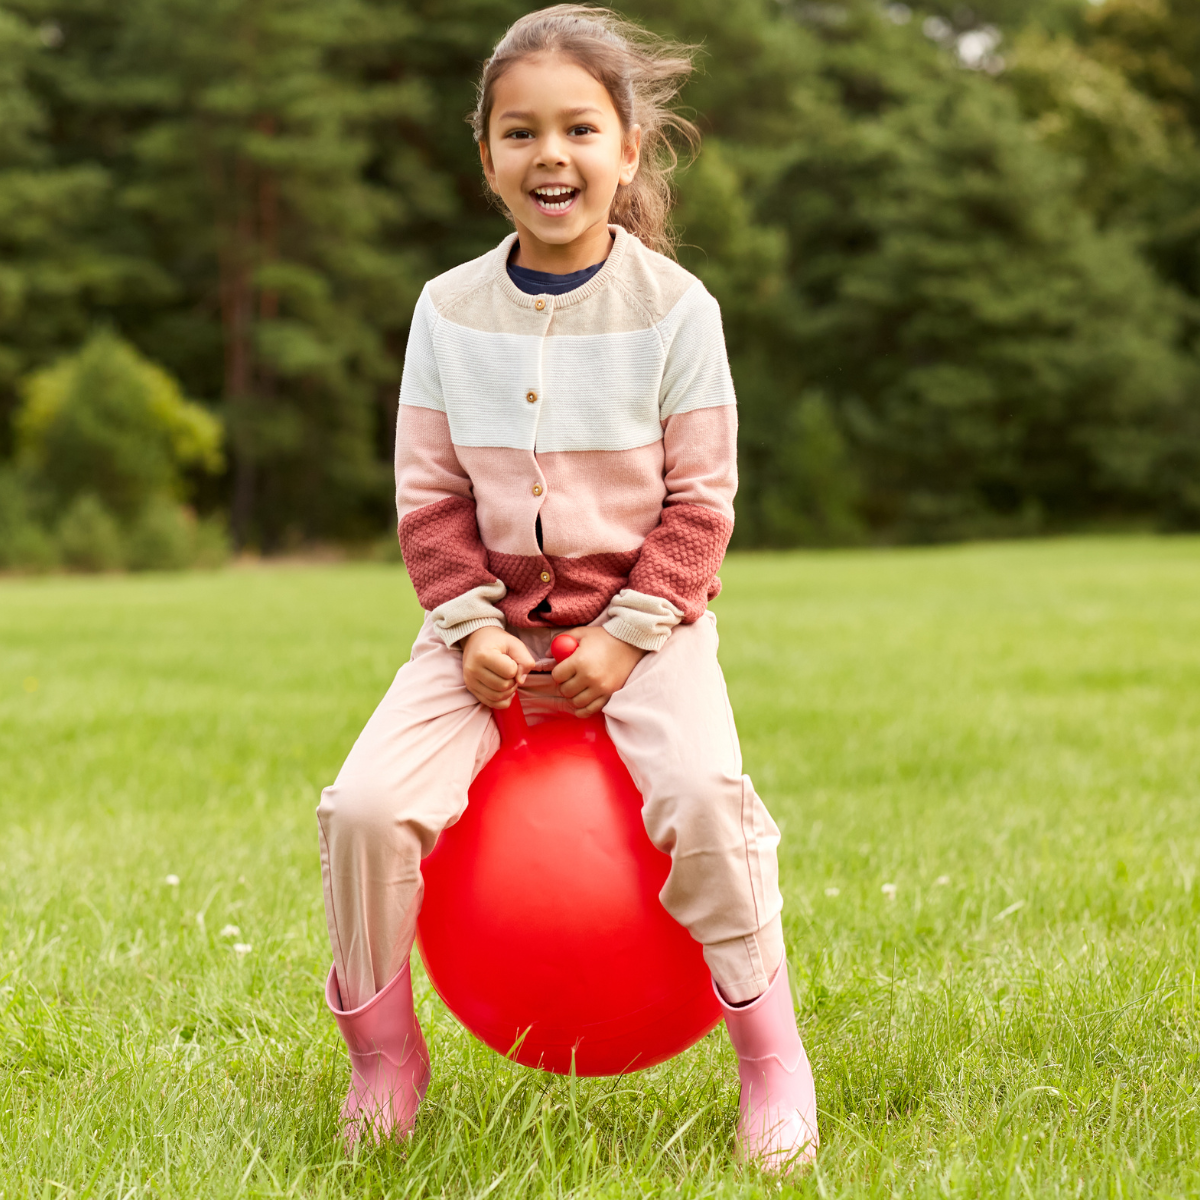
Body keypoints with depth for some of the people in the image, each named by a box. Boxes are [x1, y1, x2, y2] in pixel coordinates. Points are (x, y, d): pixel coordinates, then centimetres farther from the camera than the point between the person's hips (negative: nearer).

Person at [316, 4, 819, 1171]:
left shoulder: (673, 306, -5)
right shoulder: (449, 308, 2)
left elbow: (700, 495, -4)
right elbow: (430, 492, 5)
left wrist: (631, 633, -14)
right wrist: (468, 625, -9)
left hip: (641, 614, -2)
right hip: (492, 616, 3)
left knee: (700, 791, -30)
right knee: (365, 804, -17)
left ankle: (770, 1054, -9)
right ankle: (383, 1056, 7)